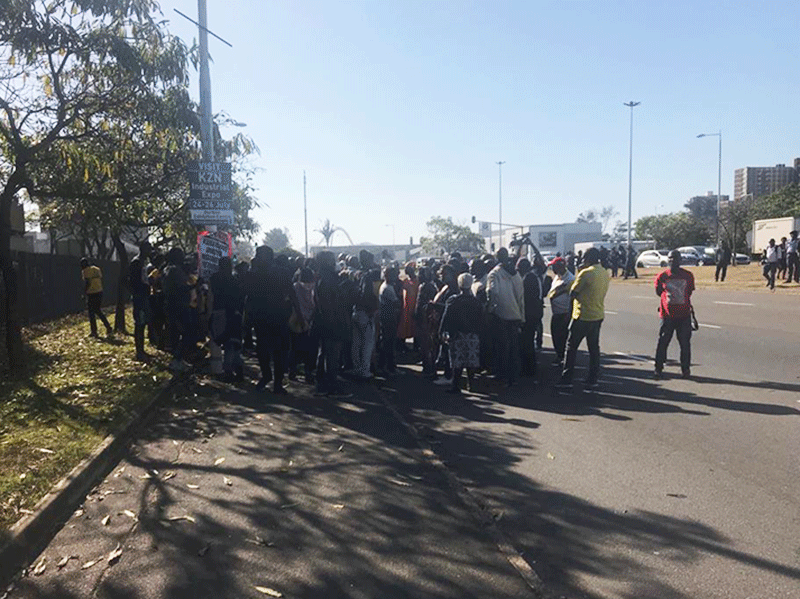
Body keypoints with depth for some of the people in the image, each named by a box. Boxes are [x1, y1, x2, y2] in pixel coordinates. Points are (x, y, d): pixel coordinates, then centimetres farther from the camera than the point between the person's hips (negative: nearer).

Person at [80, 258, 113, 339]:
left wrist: (85, 291, -6)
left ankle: (94, 331, 8)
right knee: (98, 311, 15)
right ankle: (109, 328, 4)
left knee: (91, 312, 4)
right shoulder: (97, 269, 13)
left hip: (91, 293, -7)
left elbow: (87, 282, -18)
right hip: (99, 292, 7)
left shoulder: (85, 271, -8)